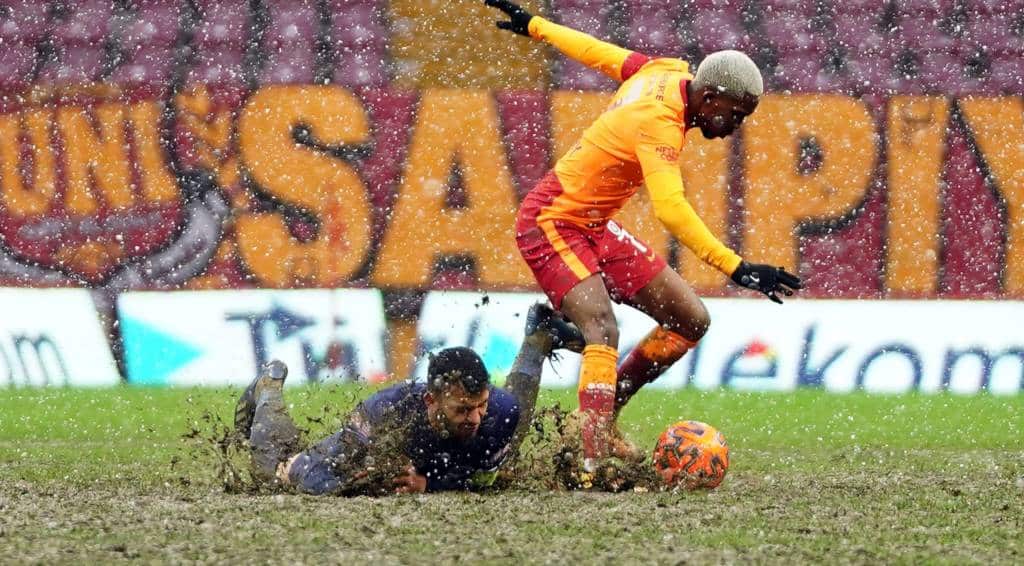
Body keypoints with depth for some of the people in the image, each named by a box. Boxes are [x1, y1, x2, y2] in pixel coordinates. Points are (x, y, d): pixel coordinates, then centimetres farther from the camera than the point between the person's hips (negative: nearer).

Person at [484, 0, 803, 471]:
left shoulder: (665, 73, -2)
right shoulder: (661, 123, -29)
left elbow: (596, 52, 14)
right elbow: (670, 209, -43)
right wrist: (737, 269, -51)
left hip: (595, 227, 10)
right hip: (552, 222, -10)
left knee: (691, 321, 5)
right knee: (603, 329, -31)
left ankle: (602, 419, 14)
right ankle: (594, 459, -42)